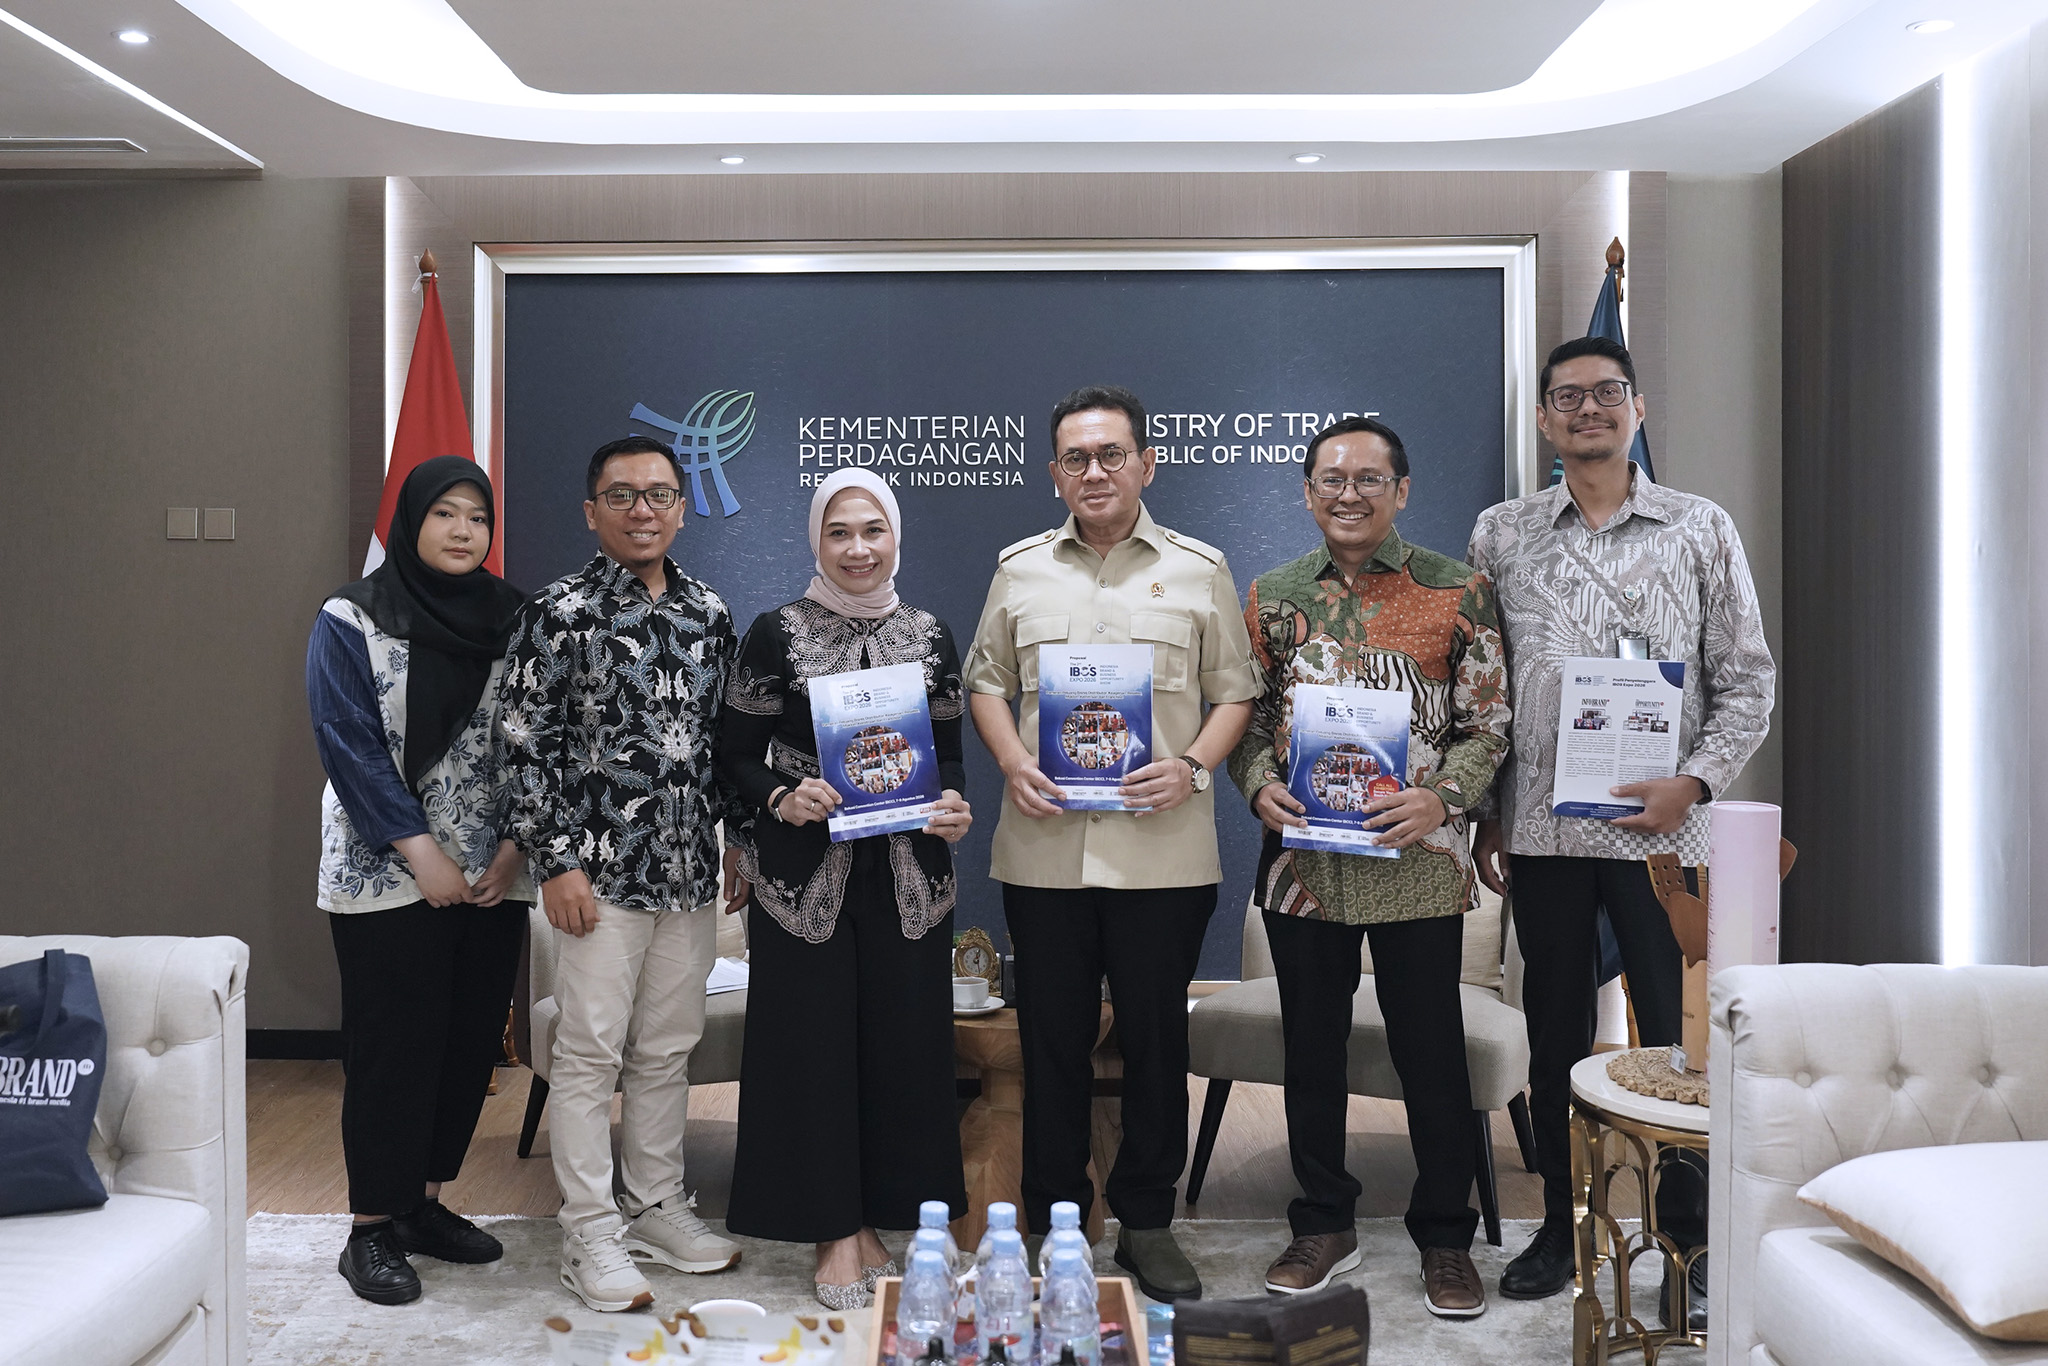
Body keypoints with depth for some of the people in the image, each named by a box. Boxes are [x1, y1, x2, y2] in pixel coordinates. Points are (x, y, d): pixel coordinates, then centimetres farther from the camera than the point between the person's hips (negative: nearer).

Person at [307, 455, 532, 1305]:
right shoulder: (351, 622, -3)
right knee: (393, 1044, 0)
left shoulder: (512, 621, 6)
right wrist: (422, 853, -14)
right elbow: (350, 748, -9)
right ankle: (372, 1229, 12)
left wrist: (515, 846, -6)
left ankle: (423, 1202, 23)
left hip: (493, 877, 4)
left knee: (472, 1039, 8)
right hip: (387, 877, -4)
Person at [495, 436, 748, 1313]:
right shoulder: (560, 612, -7)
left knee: (668, 1047, 14)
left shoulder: (709, 614, 9)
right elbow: (526, 743, -9)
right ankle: (590, 1233, 14)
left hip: (691, 870, 5)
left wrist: (740, 838, 13)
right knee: (590, 1053, 2)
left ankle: (658, 1207, 28)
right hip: (601, 869, -5)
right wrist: (555, 861, -13)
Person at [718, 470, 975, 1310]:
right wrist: (779, 799, -17)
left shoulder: (929, 638, 8)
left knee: (904, 1042, 5)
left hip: (907, 874, 3)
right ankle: (833, 1232, 15)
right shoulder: (776, 634, 0)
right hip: (804, 871, -2)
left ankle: (875, 1221, 21)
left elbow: (950, 754, 13)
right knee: (813, 1041, 1)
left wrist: (954, 808, -7)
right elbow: (737, 752, 2)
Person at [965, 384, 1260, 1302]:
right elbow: (986, 681, 15)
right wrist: (1012, 763, -2)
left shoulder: (1198, 570, 6)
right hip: (1043, 849, 1)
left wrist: (1193, 766, -10)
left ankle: (1146, 1223, 22)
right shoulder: (1020, 570, 11)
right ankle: (1051, 1224, 22)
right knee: (1052, 1039, 8)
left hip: (1163, 854, -1)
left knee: (1156, 1037, 7)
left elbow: (1236, 691, 6)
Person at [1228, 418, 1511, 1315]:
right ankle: (1324, 1226, 29)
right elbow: (1242, 714, 11)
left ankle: (1446, 1240, 23)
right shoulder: (1272, 597, 8)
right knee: (1312, 1047, 12)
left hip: (1418, 862, -2)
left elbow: (1489, 722, 1)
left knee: (1431, 1050, 6)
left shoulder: (1457, 591, 0)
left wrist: (1442, 797, -15)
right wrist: (1260, 786, -7)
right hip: (1302, 861, 3)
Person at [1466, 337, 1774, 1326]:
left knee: (1678, 1037, 1)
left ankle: (1691, 1244, 17)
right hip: (1542, 830, 2)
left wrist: (1694, 782, -9)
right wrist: (1485, 817, 6)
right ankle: (1561, 1226, 25)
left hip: (1660, 828, -1)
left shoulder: (1702, 531, 5)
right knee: (1555, 1035, 11)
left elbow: (1746, 679, 5)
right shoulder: (1500, 536, 8)